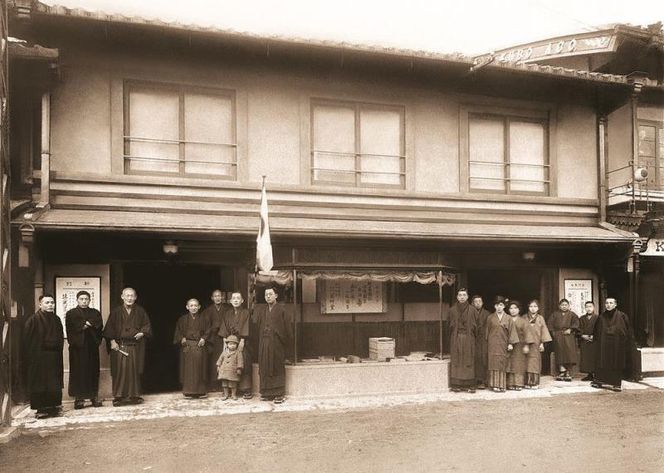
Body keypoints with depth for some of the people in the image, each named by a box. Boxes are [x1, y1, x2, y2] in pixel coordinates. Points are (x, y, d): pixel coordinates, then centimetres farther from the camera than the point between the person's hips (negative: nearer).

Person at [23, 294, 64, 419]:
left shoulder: (56, 319, 11)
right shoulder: (33, 319, -7)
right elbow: (27, 339, -8)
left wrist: (58, 350, 8)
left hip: (54, 358, 6)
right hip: (39, 358, -5)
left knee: (55, 384, 7)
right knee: (40, 384, -1)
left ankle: (55, 406, 13)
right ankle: (41, 409, 5)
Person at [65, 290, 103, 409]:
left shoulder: (95, 313, 15)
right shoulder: (71, 313, 8)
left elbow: (99, 325, -2)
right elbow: (70, 328, -7)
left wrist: (86, 324, -10)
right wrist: (85, 325, -9)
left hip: (92, 346, 2)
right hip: (77, 347, -2)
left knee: (93, 371, 2)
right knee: (78, 372, -4)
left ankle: (93, 397, 8)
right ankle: (78, 398, -1)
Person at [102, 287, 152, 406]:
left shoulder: (140, 311, 7)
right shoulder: (116, 311, 3)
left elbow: (147, 325, 10)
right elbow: (109, 328, 2)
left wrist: (142, 333, -9)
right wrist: (112, 341, -8)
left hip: (136, 346, 1)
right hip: (119, 346, -1)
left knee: (134, 371, 4)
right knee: (120, 371, -3)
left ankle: (134, 395, 12)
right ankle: (119, 396, 5)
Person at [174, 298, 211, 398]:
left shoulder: (204, 319, 6)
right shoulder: (182, 319, 6)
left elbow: (208, 330, 6)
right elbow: (178, 331, 8)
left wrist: (204, 338, -9)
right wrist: (181, 339, -8)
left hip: (200, 346, 0)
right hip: (187, 346, 0)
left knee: (200, 368, 2)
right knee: (188, 369, 0)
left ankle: (201, 391, 9)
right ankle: (188, 391, 8)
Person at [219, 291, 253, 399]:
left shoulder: (245, 312, 2)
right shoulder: (227, 312, 12)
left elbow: (245, 327, -5)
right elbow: (224, 327, 8)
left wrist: (242, 341, -13)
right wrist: (225, 339, -4)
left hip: (242, 341, -3)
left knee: (244, 365, -5)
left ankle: (246, 390, -2)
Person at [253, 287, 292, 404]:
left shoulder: (281, 309, -2)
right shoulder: (260, 310, 11)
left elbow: (287, 327, -5)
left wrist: (286, 341, -9)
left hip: (276, 343, -4)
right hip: (264, 342, 4)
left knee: (277, 368, -1)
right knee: (265, 368, 5)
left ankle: (279, 394, 2)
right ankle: (267, 393, 13)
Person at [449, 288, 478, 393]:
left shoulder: (472, 310, 3)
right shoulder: (452, 310, 5)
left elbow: (475, 326, 4)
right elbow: (451, 326, 7)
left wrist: (472, 336, 0)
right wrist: (452, 336, 3)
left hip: (469, 338, 0)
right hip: (456, 338, 1)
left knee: (469, 360, 0)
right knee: (456, 361, 0)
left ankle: (470, 384, 4)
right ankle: (457, 384, 3)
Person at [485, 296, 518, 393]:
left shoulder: (508, 318, 4)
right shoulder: (490, 318, 4)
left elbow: (511, 331, 2)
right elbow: (487, 331, 7)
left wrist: (511, 343, -4)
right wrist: (487, 342, 2)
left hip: (503, 344, 1)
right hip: (493, 345, 0)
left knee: (502, 364, 2)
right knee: (494, 364, -3)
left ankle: (501, 385, 7)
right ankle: (495, 385, -1)